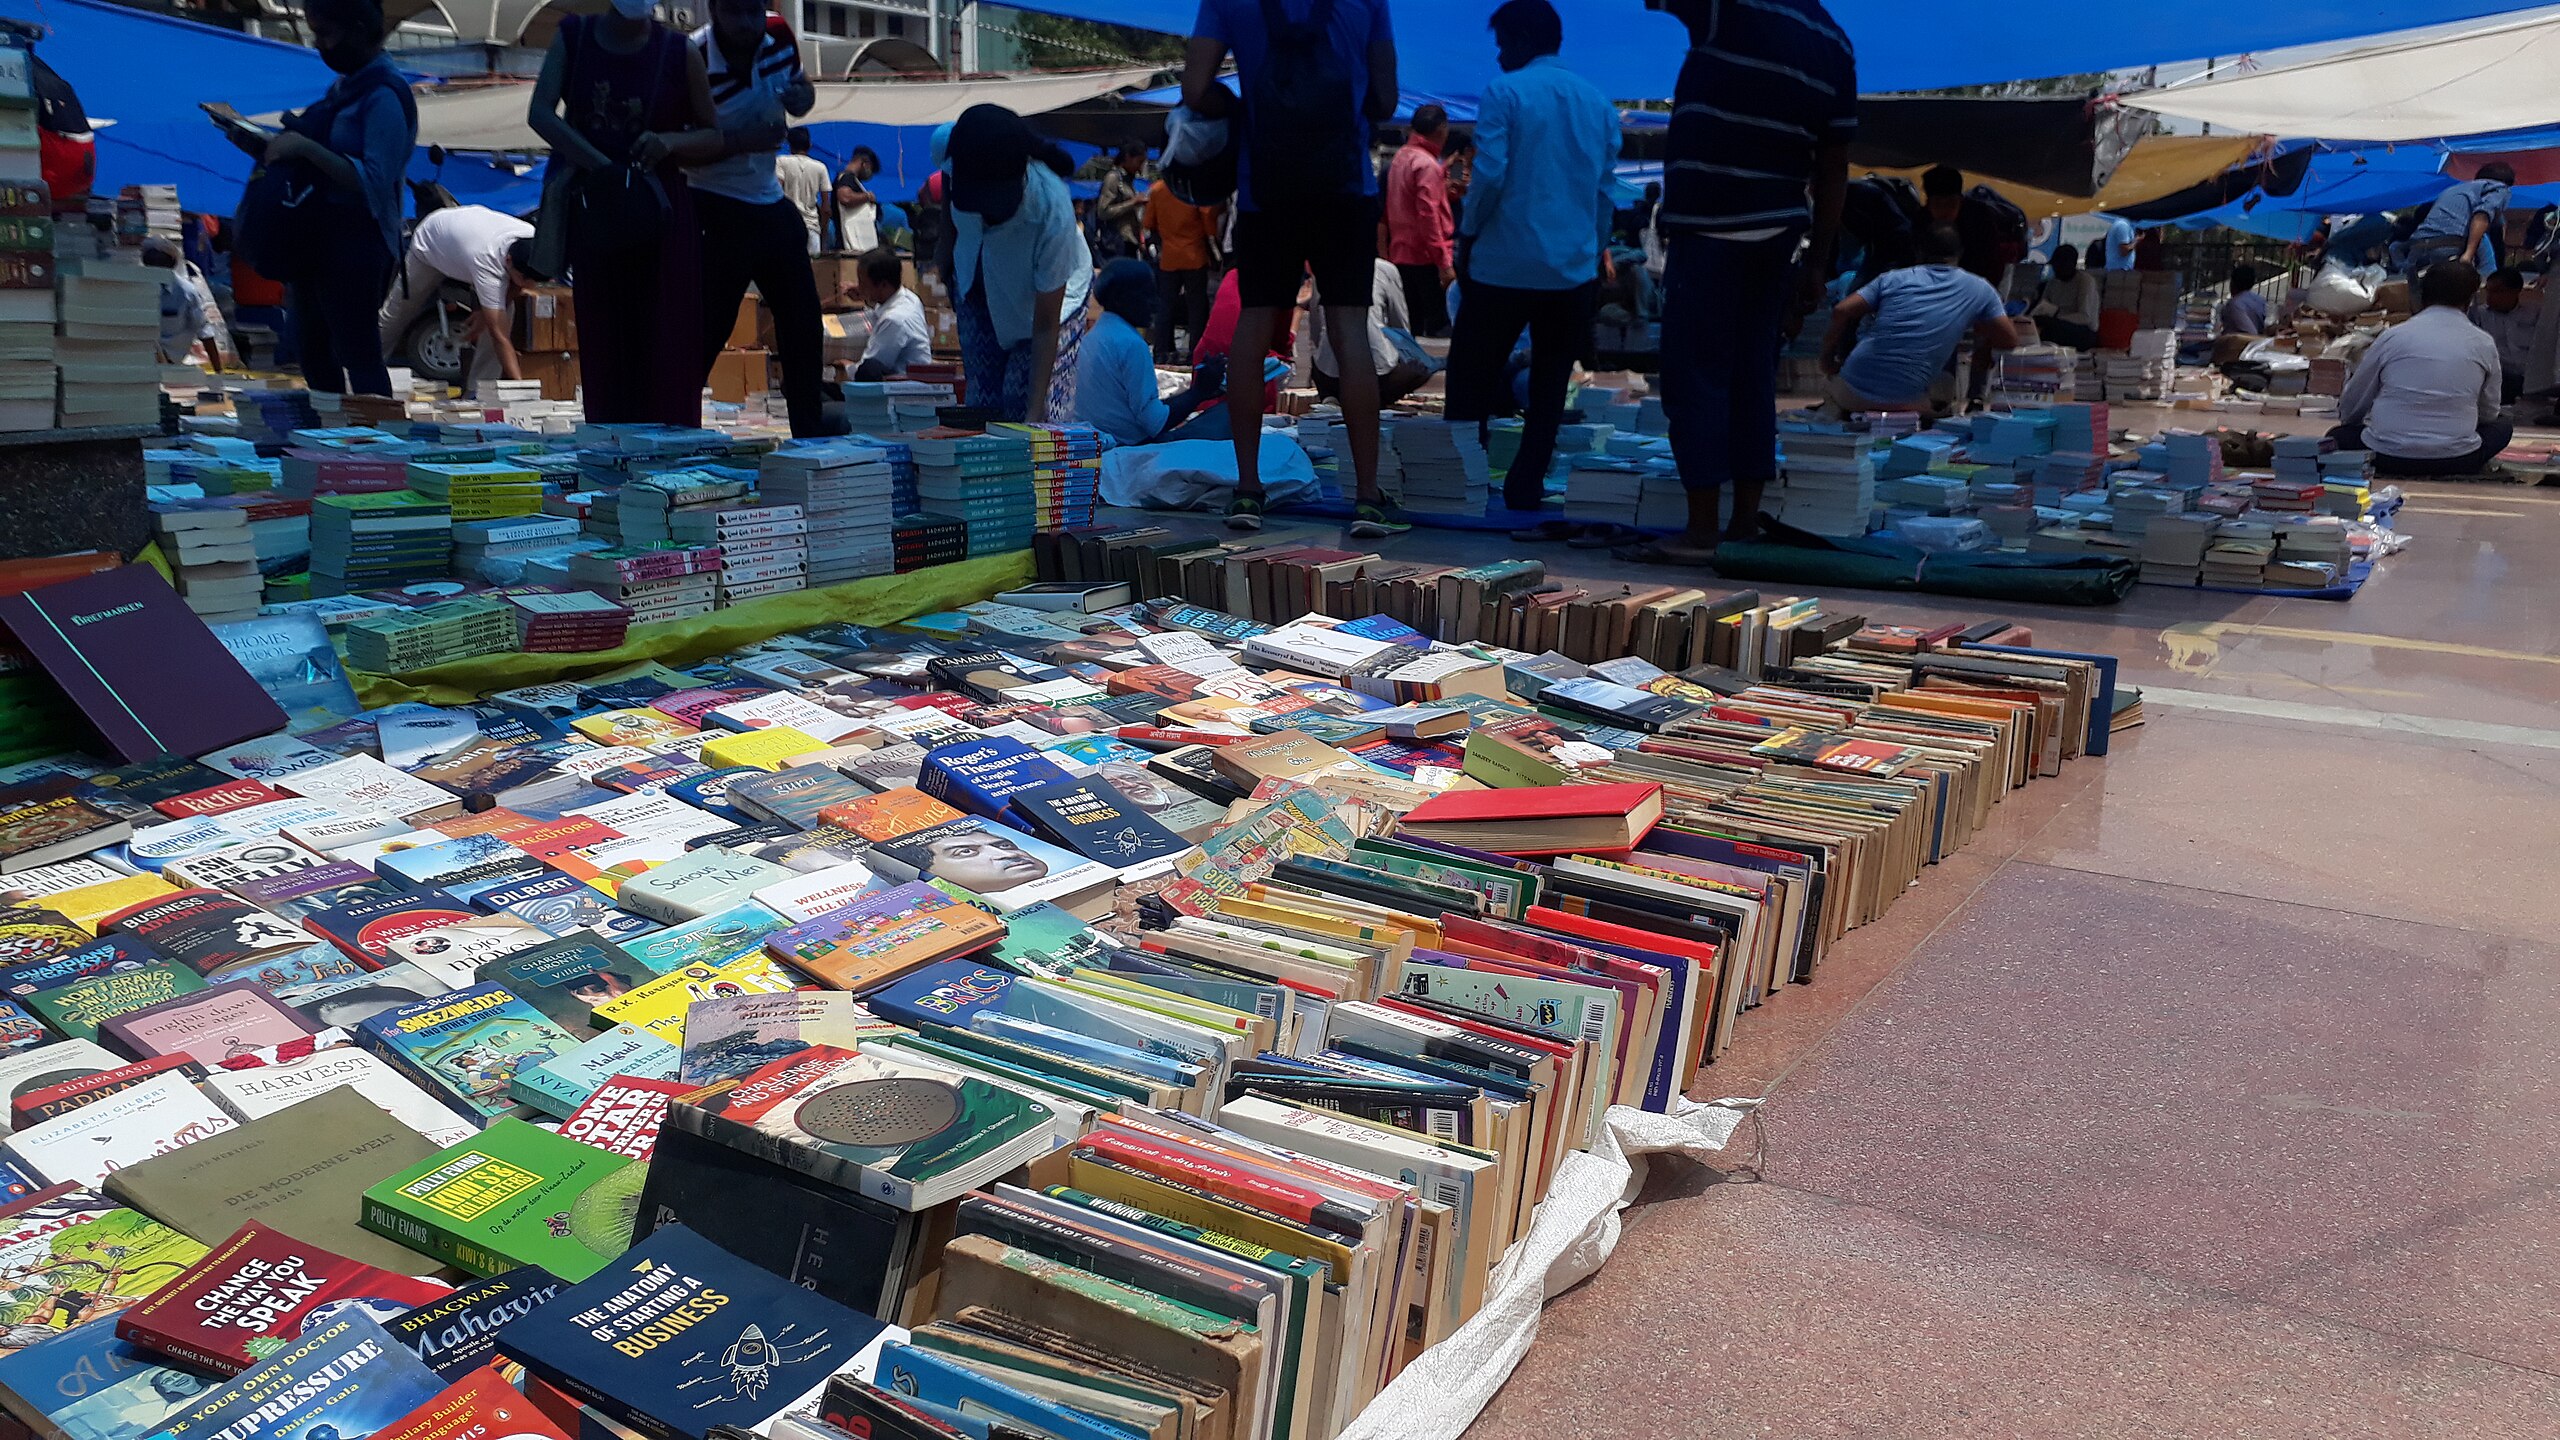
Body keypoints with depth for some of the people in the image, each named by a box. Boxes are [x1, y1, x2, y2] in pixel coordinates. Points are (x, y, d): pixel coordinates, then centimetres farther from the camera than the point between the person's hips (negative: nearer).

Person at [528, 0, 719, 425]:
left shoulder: (680, 54, -1)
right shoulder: (573, 36, 4)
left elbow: (714, 136, 7)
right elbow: (541, 113, -6)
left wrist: (670, 142, -14)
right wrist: (601, 165, -19)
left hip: (659, 212, -1)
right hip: (594, 209, 2)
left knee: (665, 341, -5)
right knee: (602, 339, 3)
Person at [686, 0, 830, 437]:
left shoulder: (779, 35, -4)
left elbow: (800, 82, 18)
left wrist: (803, 95, -7)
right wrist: (740, 141, -31)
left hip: (771, 204, 7)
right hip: (715, 210, -7)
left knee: (804, 324, 12)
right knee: (705, 332, -9)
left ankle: (812, 435, 24)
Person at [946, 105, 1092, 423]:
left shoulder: (1053, 214, -41)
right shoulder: (952, 156, -31)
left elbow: (1046, 326, -35)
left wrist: (1034, 414, -37)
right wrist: (948, 265, 11)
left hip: (1045, 292, -4)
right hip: (977, 285, 4)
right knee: (982, 400, 0)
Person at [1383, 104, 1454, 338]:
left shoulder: (1401, 156, 13)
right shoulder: (1427, 164, -14)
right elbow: (1428, 213, -21)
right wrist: (1444, 263, -23)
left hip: (1402, 254, 9)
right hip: (1426, 257, -9)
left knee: (1411, 326, 11)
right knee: (1440, 326, -8)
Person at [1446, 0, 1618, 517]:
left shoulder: (1504, 92, -5)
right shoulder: (1598, 102, 10)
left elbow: (1490, 175, -13)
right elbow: (1607, 190, 11)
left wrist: (1467, 237, -2)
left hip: (1506, 263, -4)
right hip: (1575, 270, 4)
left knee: (1471, 379, 6)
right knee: (1549, 387, 10)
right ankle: (1525, 488, 7)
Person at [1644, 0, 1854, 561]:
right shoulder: (1836, 46, 11)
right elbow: (1834, 168, 10)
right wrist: (1817, 260, 13)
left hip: (1709, 227, -6)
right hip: (1776, 232, 6)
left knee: (1696, 378, -4)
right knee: (1753, 378, 9)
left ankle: (1701, 531, -5)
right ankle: (1746, 525, 10)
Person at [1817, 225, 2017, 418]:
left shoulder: (1894, 277, 11)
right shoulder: (1979, 288, 10)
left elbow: (1841, 311, 1)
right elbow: (2009, 339, 14)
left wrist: (1827, 357, 15)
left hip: (1852, 390, 2)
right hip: (1904, 402, -2)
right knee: (1946, 384, 30)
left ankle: (1833, 406, 4)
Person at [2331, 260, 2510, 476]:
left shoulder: (2392, 337, 0)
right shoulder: (2484, 344, 3)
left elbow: (2348, 410, 8)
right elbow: (2489, 414, 16)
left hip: (2387, 460, -1)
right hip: (2456, 464, 2)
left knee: (2338, 435, 25)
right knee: (2502, 428, 29)